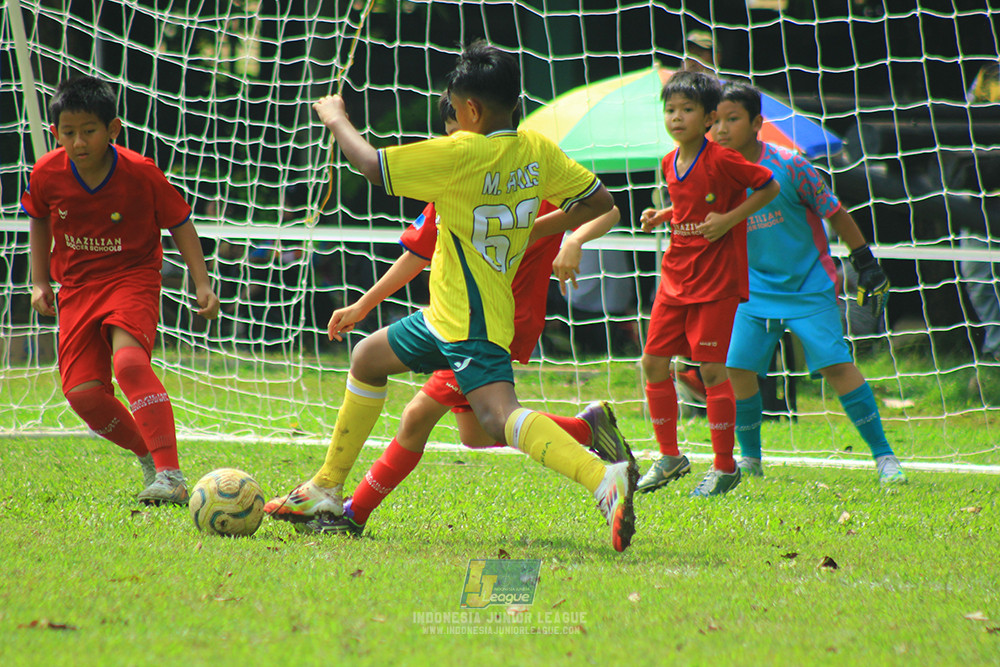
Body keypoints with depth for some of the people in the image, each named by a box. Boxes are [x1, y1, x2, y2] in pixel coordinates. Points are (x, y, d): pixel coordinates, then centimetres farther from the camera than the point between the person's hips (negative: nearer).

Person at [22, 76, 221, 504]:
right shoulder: (47, 175, -8)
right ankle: (149, 455, 16)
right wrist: (40, 282, 11)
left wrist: (202, 284, -7)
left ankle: (171, 475, -34)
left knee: (129, 361, -31)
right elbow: (39, 222, 14)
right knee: (82, 392, -10)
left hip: (132, 278, -4)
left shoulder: (141, 174, -15)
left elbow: (180, 224, -2)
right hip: (77, 288, 4)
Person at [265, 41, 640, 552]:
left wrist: (336, 119, 0)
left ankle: (603, 479, -45)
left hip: (470, 322, -10)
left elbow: (372, 165, -18)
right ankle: (326, 490, 33)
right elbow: (599, 201, 10)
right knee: (368, 359, 24)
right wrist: (536, 231, 19)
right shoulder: (537, 150, 3)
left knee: (498, 414, -28)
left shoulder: (461, 154, -19)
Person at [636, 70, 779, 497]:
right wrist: (661, 216, 5)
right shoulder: (670, 164, 7)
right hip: (676, 277, 7)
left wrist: (730, 219, -16)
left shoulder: (721, 161, -14)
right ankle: (669, 457, 18)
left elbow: (769, 188, -8)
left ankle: (725, 467, 4)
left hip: (717, 280, -7)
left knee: (712, 369, -7)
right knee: (653, 362, 4)